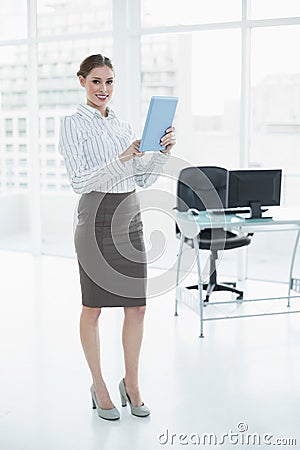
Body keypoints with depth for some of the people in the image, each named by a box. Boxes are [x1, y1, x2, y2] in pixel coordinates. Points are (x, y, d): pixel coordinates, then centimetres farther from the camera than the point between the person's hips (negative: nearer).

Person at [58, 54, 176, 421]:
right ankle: (99, 386, 21)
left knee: (136, 306, 7)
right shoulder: (73, 124, -5)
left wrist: (163, 150, -3)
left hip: (129, 218, 6)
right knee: (94, 307, 6)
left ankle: (131, 384, 23)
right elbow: (79, 181, -15)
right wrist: (121, 158, -24)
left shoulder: (123, 126, 14)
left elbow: (144, 179, 12)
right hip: (97, 217, -6)